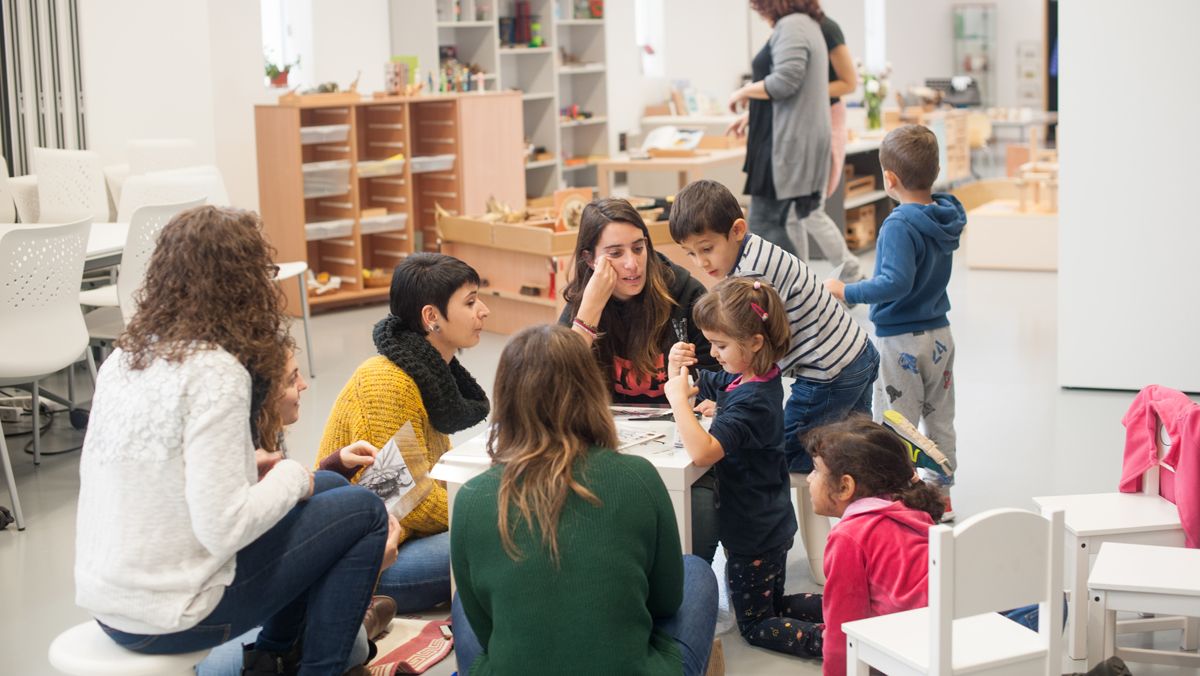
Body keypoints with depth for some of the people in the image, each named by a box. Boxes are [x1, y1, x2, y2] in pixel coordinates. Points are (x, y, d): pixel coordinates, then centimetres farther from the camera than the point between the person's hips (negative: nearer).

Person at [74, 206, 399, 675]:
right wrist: (291, 477, -7)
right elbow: (222, 527, -26)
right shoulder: (215, 372, -21)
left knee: (328, 486, 20)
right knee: (363, 511, 4)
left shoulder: (124, 358, 4)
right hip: (172, 616, -8)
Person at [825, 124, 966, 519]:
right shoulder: (947, 217, 2)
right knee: (940, 421, 16)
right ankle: (942, 498, 26)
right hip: (940, 333, 8)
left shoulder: (900, 226, -23)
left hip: (900, 340, -8)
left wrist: (846, 292, -24)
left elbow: (896, 282, -31)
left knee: (897, 427, 2)